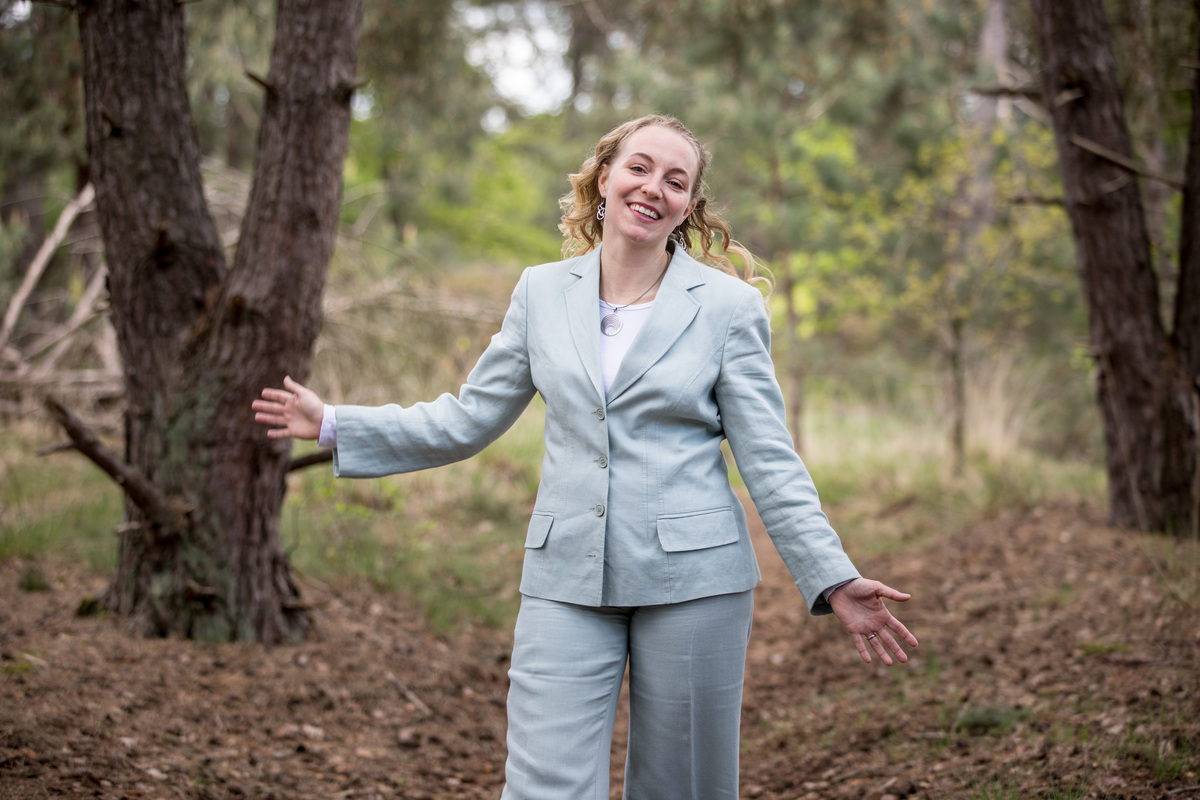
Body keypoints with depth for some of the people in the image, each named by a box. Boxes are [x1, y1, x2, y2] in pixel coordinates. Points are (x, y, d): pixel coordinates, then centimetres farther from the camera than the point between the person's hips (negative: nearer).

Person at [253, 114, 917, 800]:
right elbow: (467, 421, 13)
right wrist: (333, 424, 11)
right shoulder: (542, 292, 7)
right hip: (568, 583, 2)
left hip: (691, 581, -2)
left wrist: (834, 579, -9)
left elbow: (768, 460, -1)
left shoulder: (729, 305, -1)